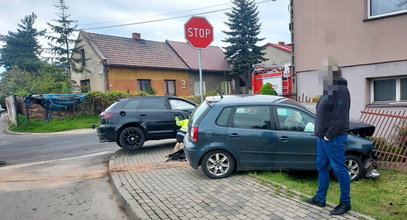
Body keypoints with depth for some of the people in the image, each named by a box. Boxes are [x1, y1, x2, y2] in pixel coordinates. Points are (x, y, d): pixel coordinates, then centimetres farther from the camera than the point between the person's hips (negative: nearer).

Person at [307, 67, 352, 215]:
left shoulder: (340, 90, -13)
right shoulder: (329, 90, 16)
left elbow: (340, 117, -20)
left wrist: (329, 135, -18)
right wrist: (320, 133, 12)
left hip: (333, 138, -10)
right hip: (323, 137, 10)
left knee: (339, 169, 1)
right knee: (322, 167, 14)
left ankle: (345, 203, 15)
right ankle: (320, 199, 26)